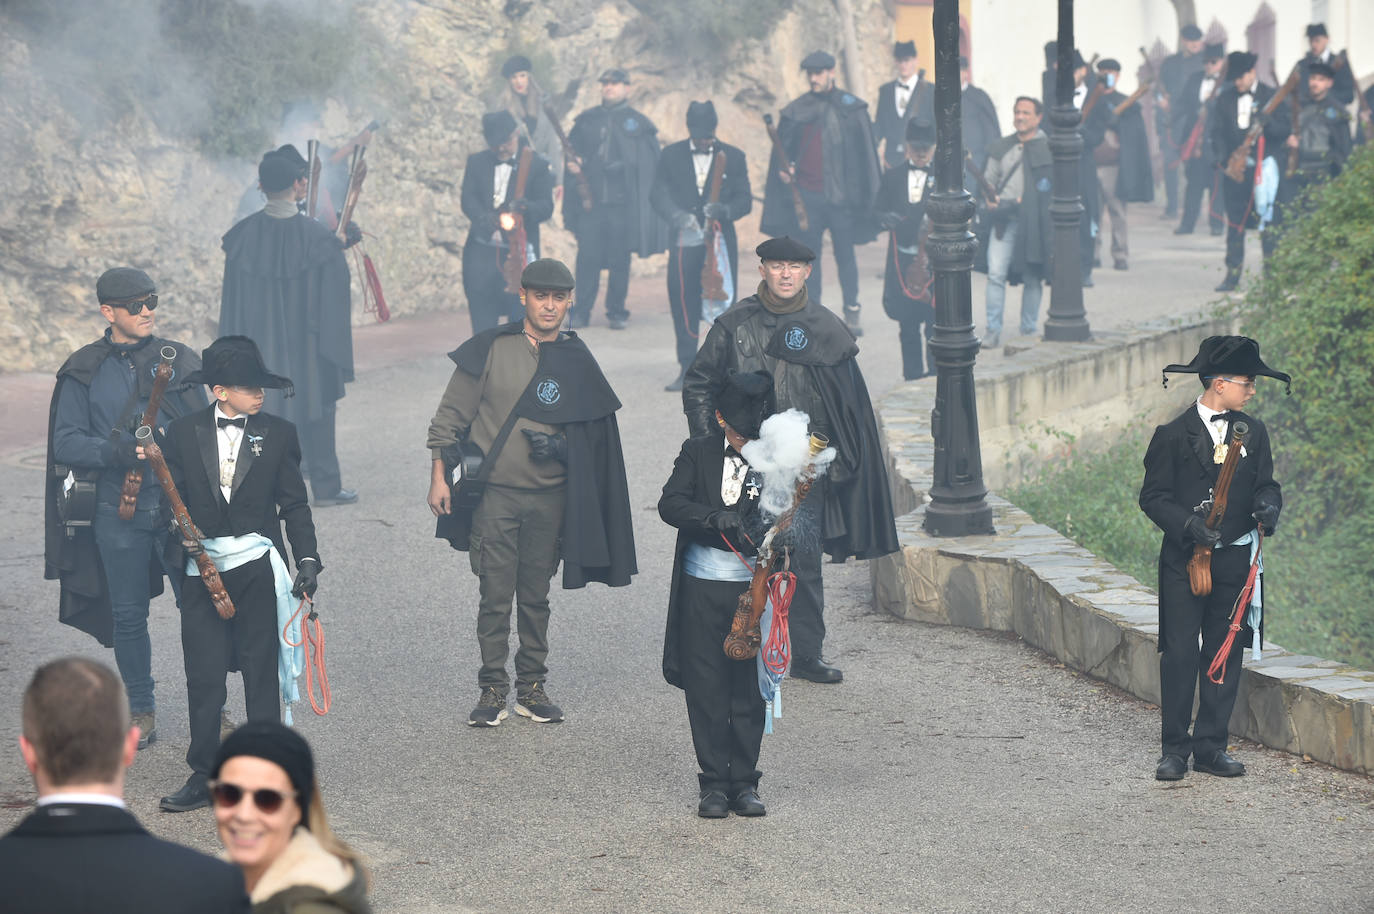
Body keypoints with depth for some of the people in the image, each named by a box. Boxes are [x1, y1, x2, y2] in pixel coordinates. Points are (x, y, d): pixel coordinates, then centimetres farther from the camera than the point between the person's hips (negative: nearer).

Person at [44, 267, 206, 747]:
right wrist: (115, 451, -18)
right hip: (117, 510, 0)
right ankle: (141, 711, 21)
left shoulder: (178, 360, 6)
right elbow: (65, 442, -2)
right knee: (128, 614, 6)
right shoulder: (83, 372, 2)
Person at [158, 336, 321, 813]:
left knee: (261, 670, 4)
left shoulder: (277, 433, 4)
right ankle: (204, 776, 12)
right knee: (204, 675, 3)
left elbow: (294, 504, 5)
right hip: (202, 569, 0)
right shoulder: (184, 433, 4)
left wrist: (307, 559, -3)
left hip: (258, 567, 0)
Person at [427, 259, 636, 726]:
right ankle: (492, 690, 8)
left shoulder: (577, 363, 5)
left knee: (536, 596, 9)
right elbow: (451, 415, 1)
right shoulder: (492, 349, -2)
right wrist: (440, 476, -2)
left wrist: (560, 446, -2)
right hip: (494, 494, -2)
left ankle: (532, 687, 18)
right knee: (495, 597, -1)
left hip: (549, 498, 2)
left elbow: (591, 435, 15)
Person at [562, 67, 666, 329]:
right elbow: (572, 150, 17)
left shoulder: (638, 124, 6)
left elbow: (650, 164, 3)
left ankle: (616, 313, 11)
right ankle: (581, 312, 4)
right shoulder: (586, 121, 12)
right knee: (587, 257, -2)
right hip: (590, 200, 1)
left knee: (619, 260, 2)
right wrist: (572, 164, -3)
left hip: (623, 203, -1)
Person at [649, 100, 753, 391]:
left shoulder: (733, 157, 7)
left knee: (722, 303, -3)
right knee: (683, 305, -2)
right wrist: (678, 215, -19)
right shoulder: (671, 156, 8)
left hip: (721, 241, 0)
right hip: (684, 241, 0)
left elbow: (745, 200, 5)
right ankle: (687, 369, 5)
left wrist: (724, 210, -17)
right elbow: (658, 195, 1)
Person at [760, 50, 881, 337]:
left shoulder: (851, 108, 2)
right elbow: (783, 148, 13)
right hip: (806, 195, 2)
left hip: (840, 195, -2)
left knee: (845, 254, 3)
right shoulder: (796, 111, 6)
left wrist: (862, 193, 0)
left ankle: (852, 314, 12)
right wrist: (783, 169, -7)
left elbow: (864, 152, 4)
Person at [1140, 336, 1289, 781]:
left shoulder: (1253, 433, 8)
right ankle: (1174, 748, 5)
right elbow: (1153, 497, -5)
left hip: (1234, 561, 4)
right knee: (1179, 654, -3)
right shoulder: (1174, 436, -5)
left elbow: (1265, 485, 12)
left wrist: (1268, 506, -11)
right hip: (1184, 562, -4)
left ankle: (1211, 745, 14)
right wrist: (1188, 524, -20)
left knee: (1225, 654, 6)